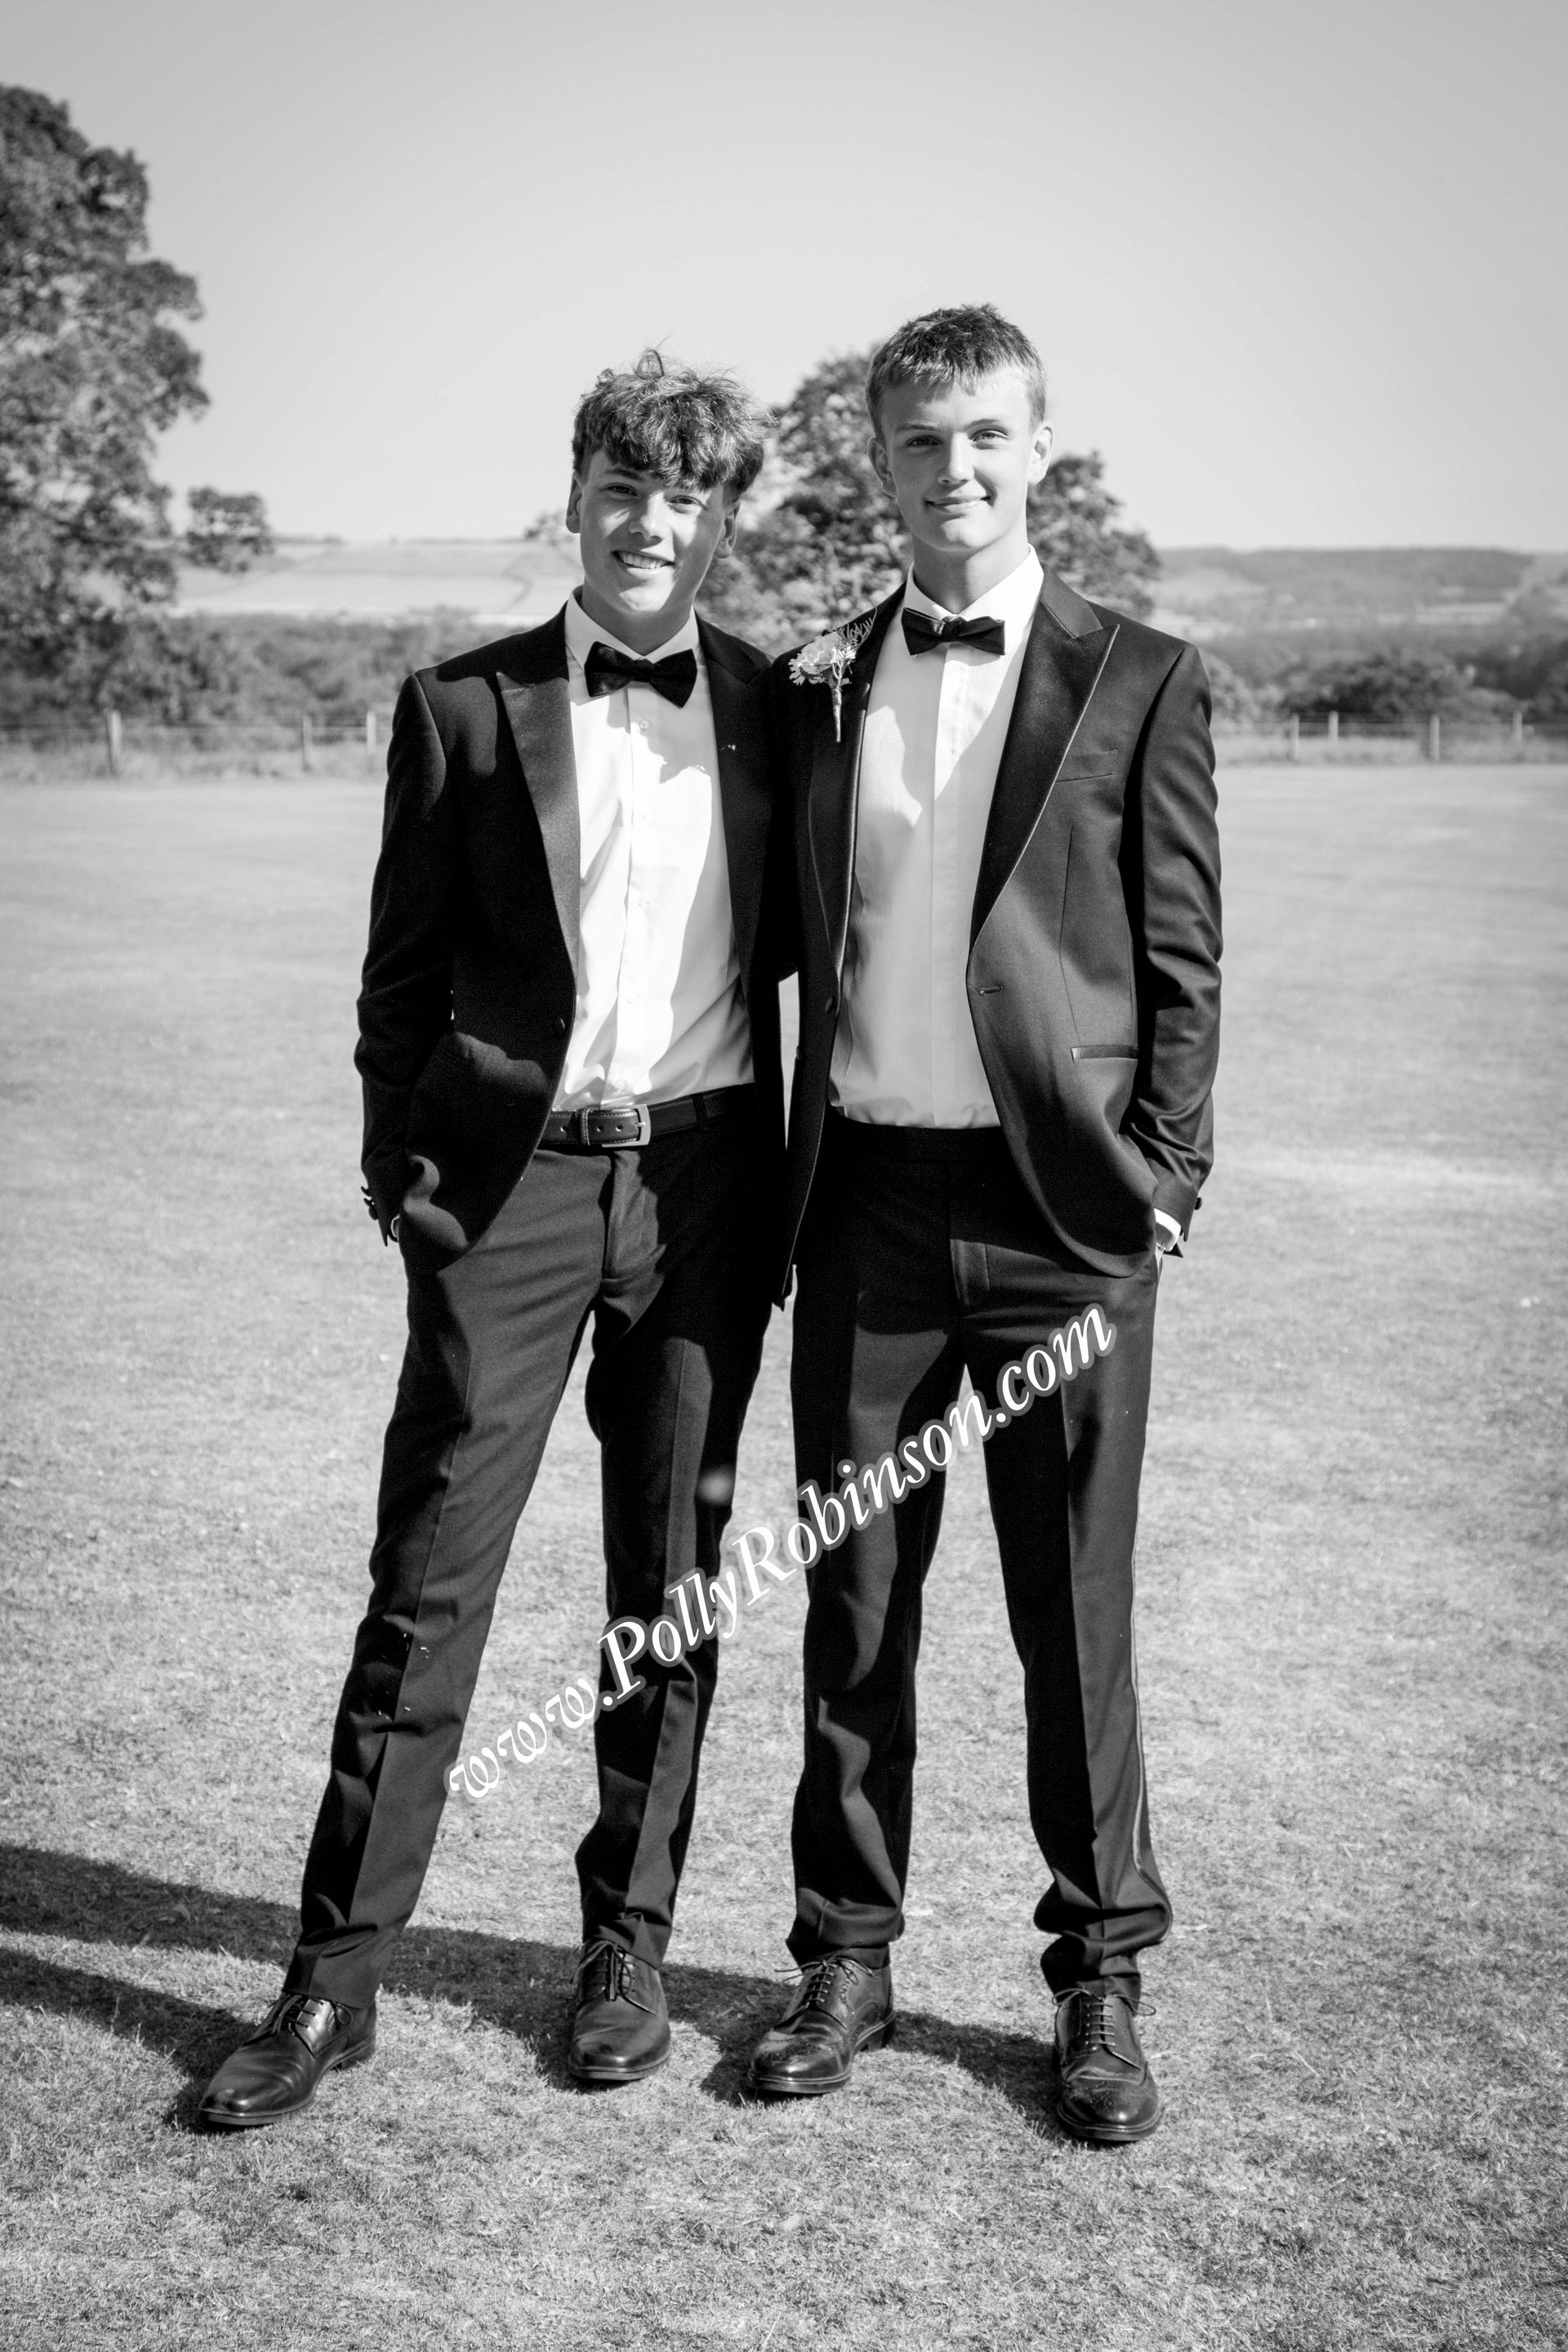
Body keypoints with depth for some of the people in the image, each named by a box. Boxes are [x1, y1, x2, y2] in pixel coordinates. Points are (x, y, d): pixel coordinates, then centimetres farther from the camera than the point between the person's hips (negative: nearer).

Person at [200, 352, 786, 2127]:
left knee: (675, 1580, 8)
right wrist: (402, 1164, 0)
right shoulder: (461, 709, 3)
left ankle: (628, 1946, 23)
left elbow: (790, 945, 13)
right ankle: (336, 1978, 8)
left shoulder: (770, 711, 8)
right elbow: (403, 970, 6)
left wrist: (790, 1190, 6)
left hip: (702, 1180, 2)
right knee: (427, 1579, -1)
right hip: (510, 1179, -2)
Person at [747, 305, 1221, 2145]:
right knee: (853, 1603, 10)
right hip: (865, 1199, 3)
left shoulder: (1138, 681, 3)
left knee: (1075, 1615, 6)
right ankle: (846, 1956, 25)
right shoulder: (810, 686, 11)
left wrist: (1162, 1178, -6)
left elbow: (1182, 957, 2)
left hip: (1060, 1203, -2)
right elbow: (785, 936, 14)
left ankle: (1100, 1977, 22)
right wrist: (774, 1176, 4)